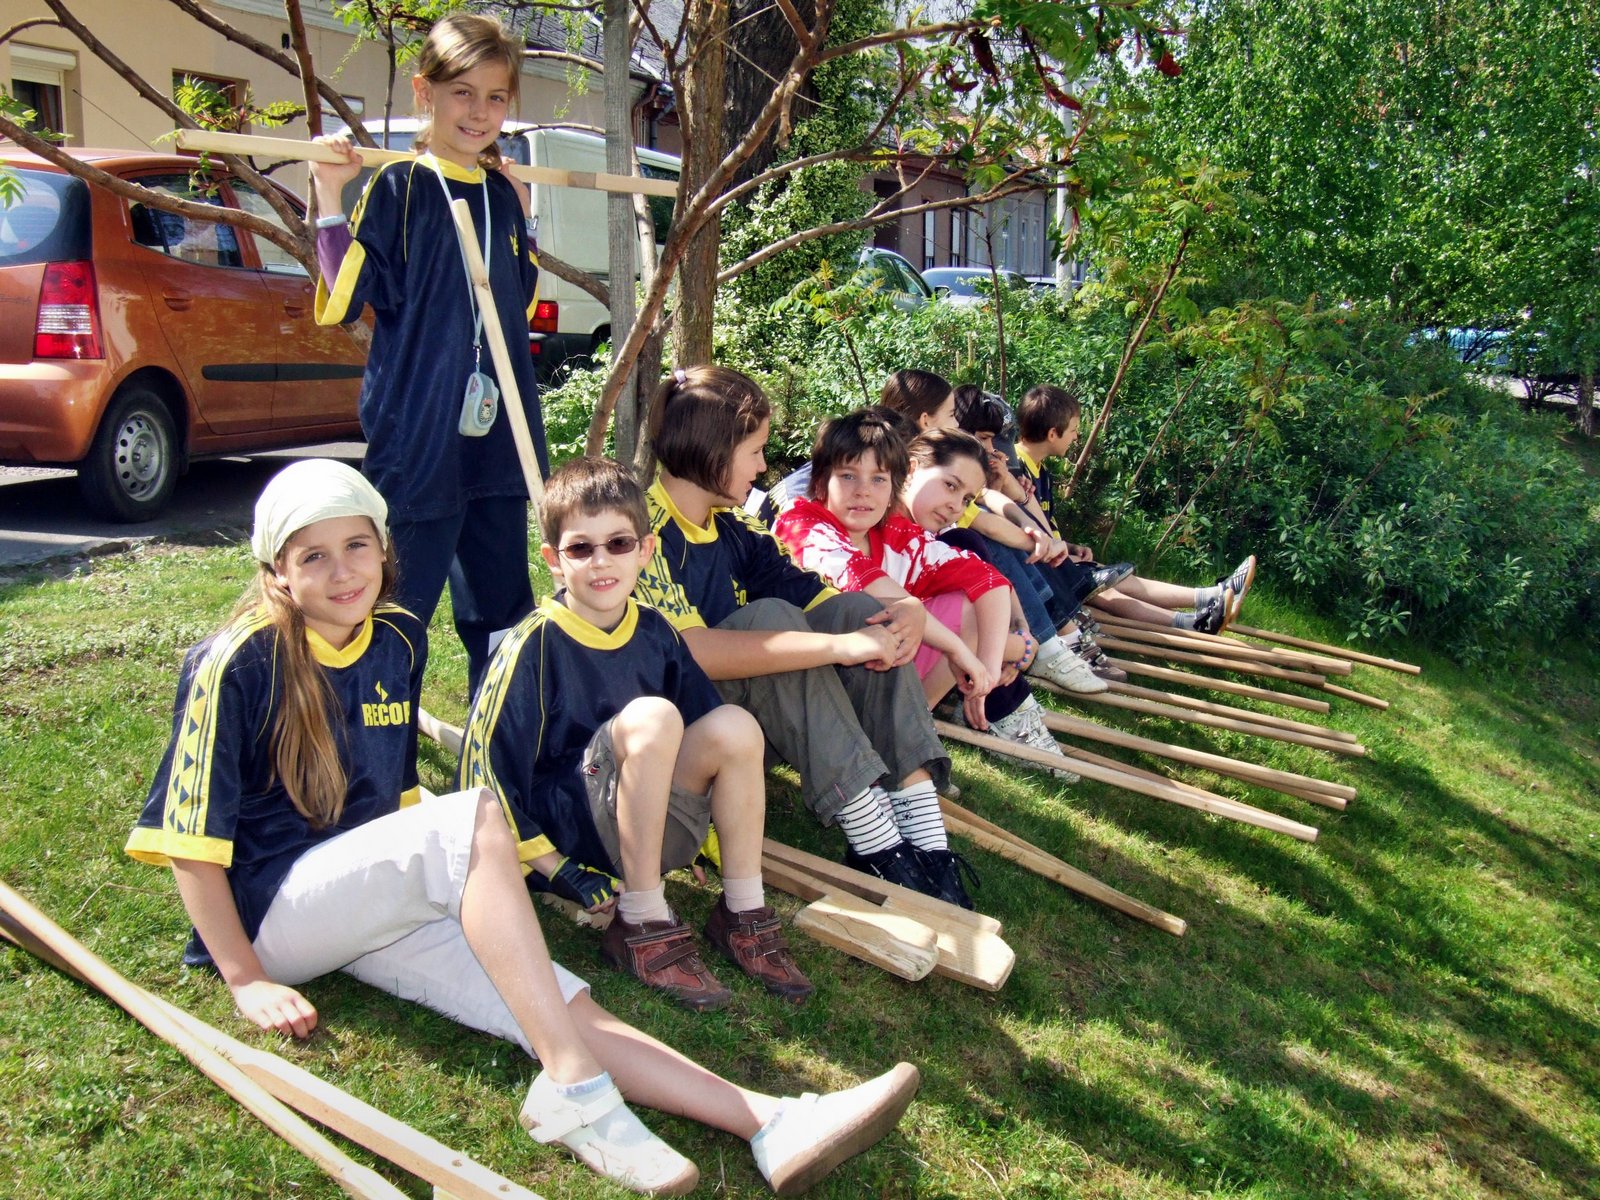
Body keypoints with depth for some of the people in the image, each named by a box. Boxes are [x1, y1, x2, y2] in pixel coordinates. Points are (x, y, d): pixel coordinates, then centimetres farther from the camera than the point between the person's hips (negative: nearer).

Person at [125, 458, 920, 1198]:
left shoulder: (398, 641, 5)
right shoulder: (236, 665, -13)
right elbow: (190, 837, -11)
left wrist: (412, 879, 14)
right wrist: (246, 979, -12)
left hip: (376, 900, 5)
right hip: (272, 913, -5)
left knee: (563, 1007, -18)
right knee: (474, 816, -32)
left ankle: (771, 1126, -30)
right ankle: (573, 1090, -33)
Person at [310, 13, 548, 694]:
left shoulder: (502, 196, 11)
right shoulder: (396, 190, -5)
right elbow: (343, 302, -13)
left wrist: (521, 217, 14)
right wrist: (329, 196, -19)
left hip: (497, 436, 6)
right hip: (418, 441, -6)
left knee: (504, 614, 15)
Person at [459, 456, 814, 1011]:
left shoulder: (654, 632, 3)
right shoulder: (536, 644, -13)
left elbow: (711, 735, 14)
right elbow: (484, 763, -13)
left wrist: (729, 826, 9)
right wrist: (554, 868, -15)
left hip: (649, 832, 5)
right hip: (563, 831, -5)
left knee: (734, 725, -18)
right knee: (650, 716, -30)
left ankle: (743, 917, -9)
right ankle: (643, 928, -21)